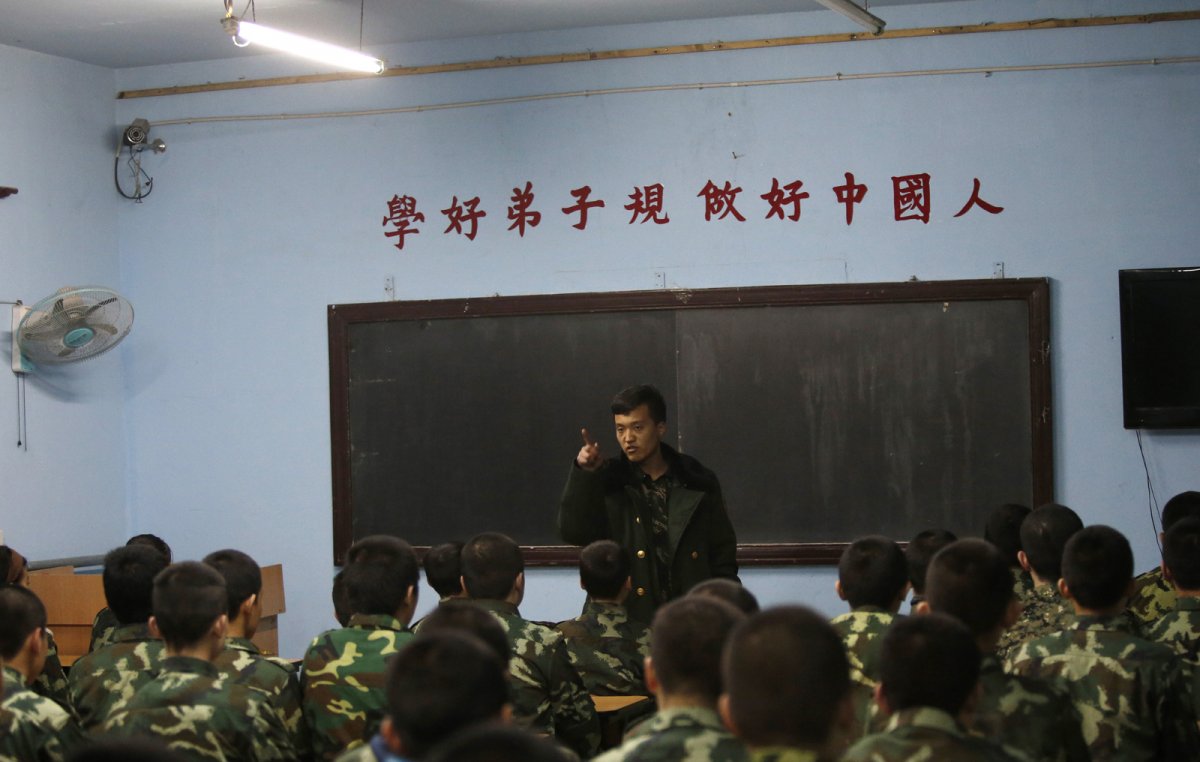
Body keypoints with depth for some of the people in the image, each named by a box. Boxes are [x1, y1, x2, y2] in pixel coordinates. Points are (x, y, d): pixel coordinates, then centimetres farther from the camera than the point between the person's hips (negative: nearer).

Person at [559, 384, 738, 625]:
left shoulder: (699, 485, 8)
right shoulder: (607, 483, 6)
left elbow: (724, 559, 12)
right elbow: (573, 532, -7)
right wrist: (584, 473, -17)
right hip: (625, 621, -1)